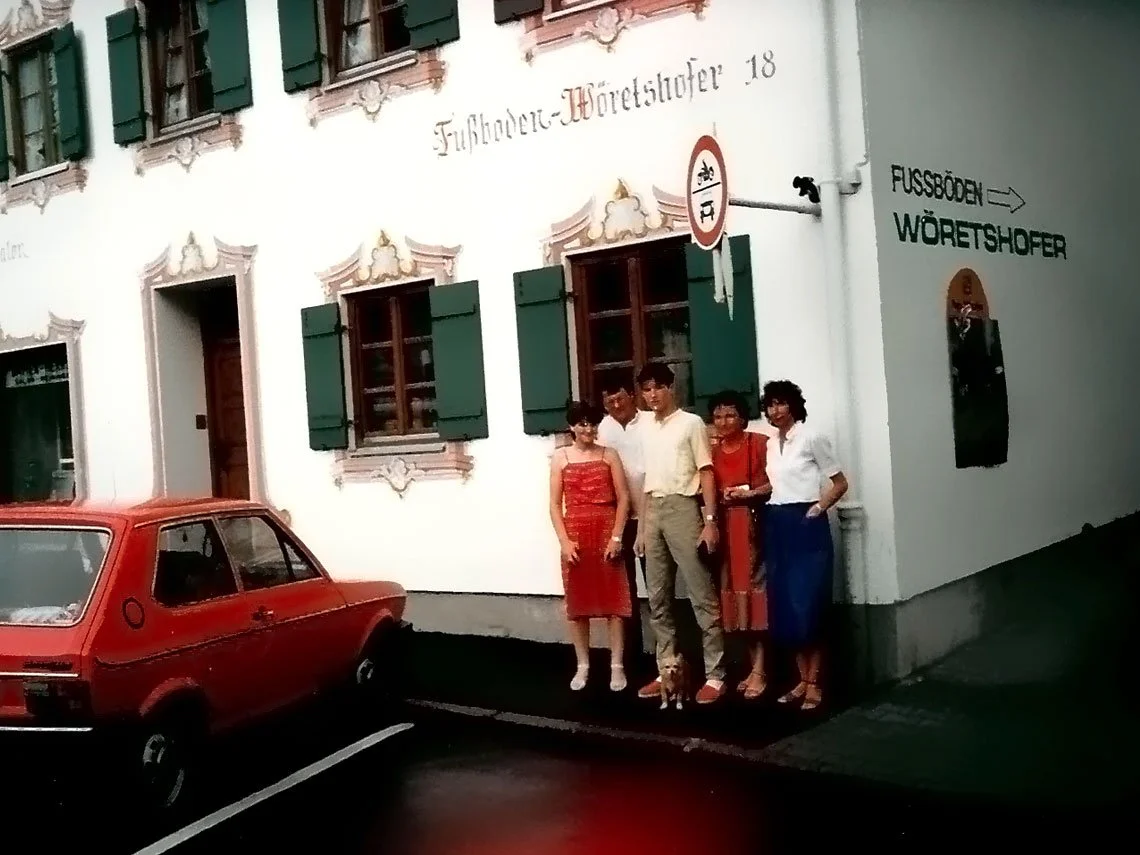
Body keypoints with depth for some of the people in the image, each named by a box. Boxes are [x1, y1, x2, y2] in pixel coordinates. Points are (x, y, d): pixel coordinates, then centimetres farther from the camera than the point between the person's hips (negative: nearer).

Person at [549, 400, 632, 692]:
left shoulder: (609, 455, 5)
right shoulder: (561, 458, 5)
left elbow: (623, 498, 1)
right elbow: (555, 504, 3)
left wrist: (616, 537, -8)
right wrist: (564, 541, -7)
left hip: (606, 534, -1)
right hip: (575, 536, 1)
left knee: (613, 599, 0)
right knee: (577, 602, 5)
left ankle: (617, 666, 6)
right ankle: (583, 666, 14)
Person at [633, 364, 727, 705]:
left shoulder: (691, 423, -1)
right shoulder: (645, 429, 15)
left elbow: (706, 473, -5)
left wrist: (710, 520, -13)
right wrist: (641, 527, 16)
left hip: (682, 508, -6)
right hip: (653, 513, 6)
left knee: (702, 596, -5)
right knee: (658, 599, 8)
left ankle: (715, 675, -2)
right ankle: (667, 672, 16)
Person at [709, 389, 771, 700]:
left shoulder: (759, 443, -4)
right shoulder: (713, 452, 13)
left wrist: (751, 493, -15)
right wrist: (719, 497, 3)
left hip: (754, 525, -5)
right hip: (726, 528, 6)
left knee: (754, 591, -7)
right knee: (735, 593, 6)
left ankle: (759, 671, -3)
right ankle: (754, 667, 15)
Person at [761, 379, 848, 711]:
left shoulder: (811, 437, -5)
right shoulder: (770, 444, 12)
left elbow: (840, 483, -2)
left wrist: (818, 508, -11)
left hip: (807, 526, -6)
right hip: (778, 527, 6)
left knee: (807, 606, -8)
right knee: (783, 607, 5)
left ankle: (814, 684, 1)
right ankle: (802, 679, 14)